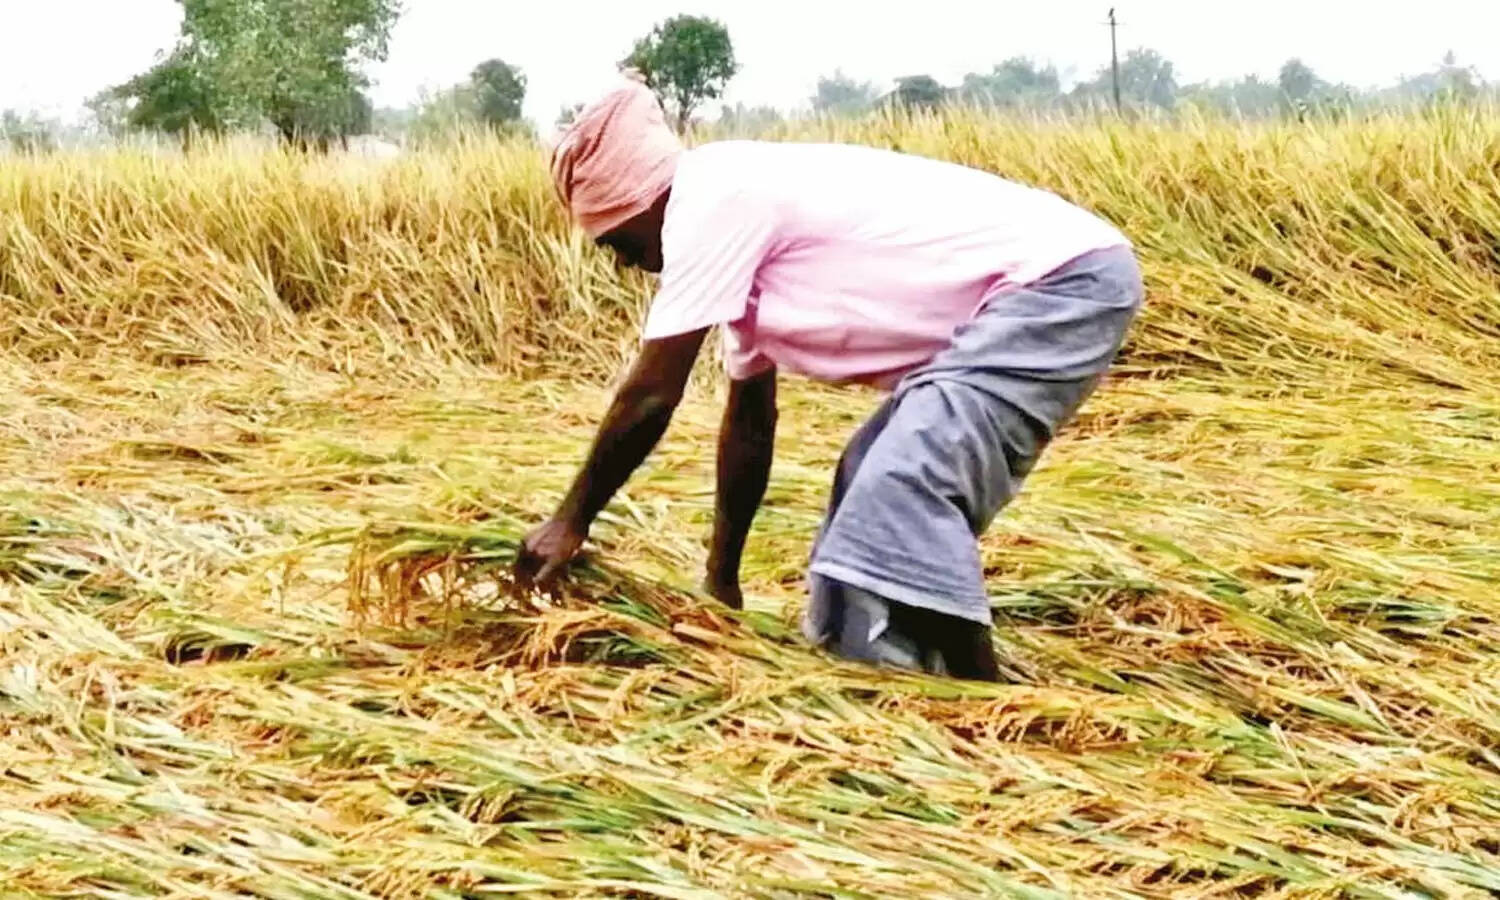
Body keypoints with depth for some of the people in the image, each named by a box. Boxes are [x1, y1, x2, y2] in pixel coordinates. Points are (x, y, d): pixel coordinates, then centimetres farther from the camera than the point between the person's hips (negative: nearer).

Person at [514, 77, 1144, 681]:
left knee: (907, 486, -20)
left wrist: (571, 521, 3)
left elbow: (651, 395, -10)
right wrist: (721, 580, 29)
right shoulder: (739, 214, 16)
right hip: (1019, 295, 11)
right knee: (876, 485, 16)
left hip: (1063, 278, -11)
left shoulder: (712, 200, -13)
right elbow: (750, 417, 24)